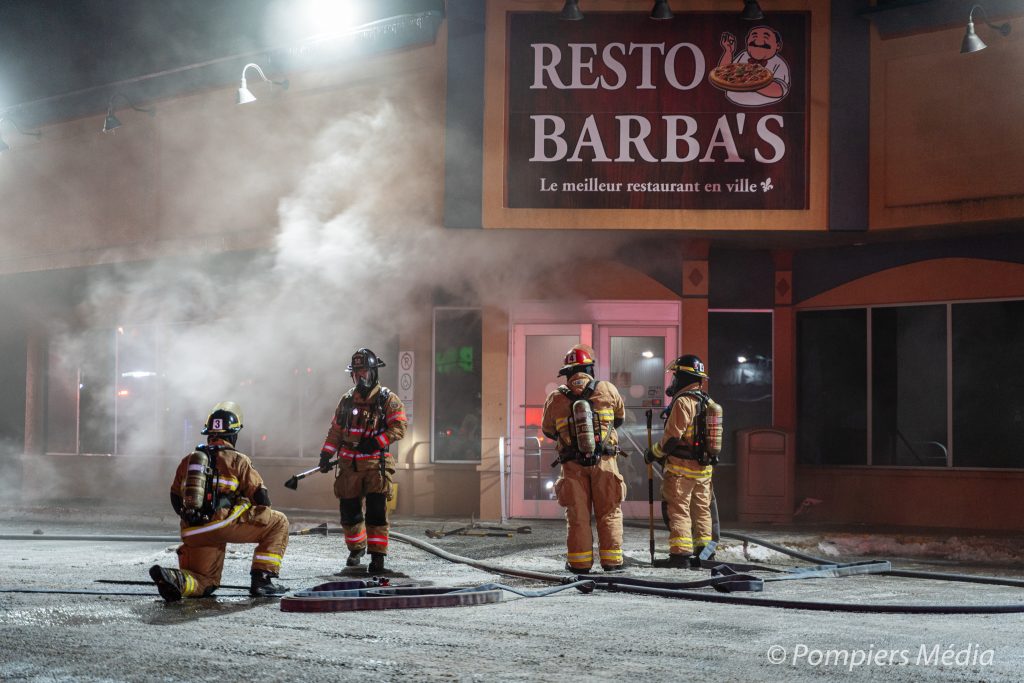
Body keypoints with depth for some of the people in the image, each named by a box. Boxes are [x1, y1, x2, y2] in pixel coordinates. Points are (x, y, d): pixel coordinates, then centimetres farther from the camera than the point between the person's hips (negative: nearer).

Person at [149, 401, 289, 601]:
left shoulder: (188, 460, 19)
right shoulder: (237, 460, 3)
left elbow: (176, 500, 23)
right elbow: (260, 498, 3)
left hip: (192, 532, 6)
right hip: (224, 524, -6)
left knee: (205, 583, 20)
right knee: (278, 522, 9)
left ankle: (172, 578, -13)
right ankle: (262, 580, 2)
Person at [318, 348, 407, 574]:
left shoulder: (387, 398, 0)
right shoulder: (347, 400, 14)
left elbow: (399, 427, -8)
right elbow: (335, 430, 18)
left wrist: (375, 442, -18)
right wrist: (326, 454, 7)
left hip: (376, 464, -4)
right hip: (349, 465, 4)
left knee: (376, 511, -12)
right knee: (349, 510, 7)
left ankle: (377, 556, -7)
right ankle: (356, 549, 29)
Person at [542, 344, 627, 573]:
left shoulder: (556, 398, -2)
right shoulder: (607, 390, -2)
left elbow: (547, 430, 11)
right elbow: (620, 417, 16)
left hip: (573, 465, 0)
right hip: (604, 462, 0)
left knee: (577, 514, 8)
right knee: (609, 513, 9)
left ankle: (579, 562, 8)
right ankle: (611, 560, 8)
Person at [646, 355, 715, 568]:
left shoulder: (683, 402, -14)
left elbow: (673, 436, -18)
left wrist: (654, 453, -4)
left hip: (681, 469, -8)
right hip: (704, 468, 8)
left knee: (678, 511, -6)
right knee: (701, 511, 13)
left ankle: (680, 555, -11)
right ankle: (702, 554, 17)